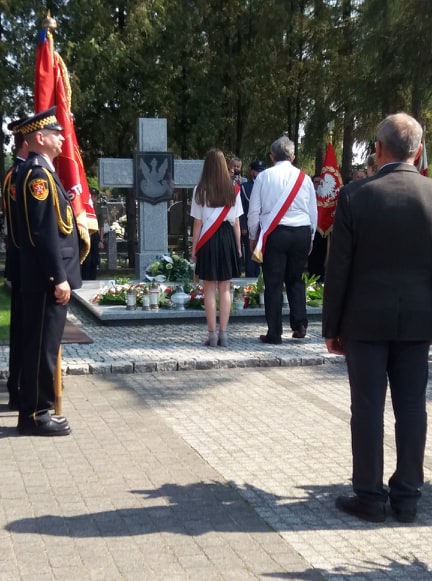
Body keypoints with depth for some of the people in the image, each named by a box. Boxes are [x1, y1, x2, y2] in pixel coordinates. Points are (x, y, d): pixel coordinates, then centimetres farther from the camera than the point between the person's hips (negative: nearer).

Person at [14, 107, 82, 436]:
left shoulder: (42, 171, 17)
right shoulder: (38, 173, -15)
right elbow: (44, 232, -21)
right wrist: (59, 278, -21)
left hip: (47, 278, 10)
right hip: (47, 279, -10)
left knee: (42, 345, 13)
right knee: (43, 346, -4)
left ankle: (36, 410, 20)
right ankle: (36, 415, 3)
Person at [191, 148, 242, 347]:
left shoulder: (200, 190, -5)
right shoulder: (233, 190, 1)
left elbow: (197, 223, -3)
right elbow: (236, 222, 4)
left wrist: (194, 248, 5)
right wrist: (238, 246, 13)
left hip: (208, 241, -2)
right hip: (228, 239, 2)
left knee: (210, 289, 4)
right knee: (225, 289, 7)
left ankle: (212, 335, 3)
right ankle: (223, 334, 8)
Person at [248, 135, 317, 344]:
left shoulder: (264, 176, -1)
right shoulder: (304, 178, 5)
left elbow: (254, 210, 1)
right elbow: (313, 211, 11)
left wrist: (253, 236, 13)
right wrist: (310, 237, 23)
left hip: (274, 233, -2)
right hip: (302, 233, 3)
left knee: (273, 283, 3)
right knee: (295, 280, 18)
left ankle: (274, 333, 5)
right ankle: (299, 324, 8)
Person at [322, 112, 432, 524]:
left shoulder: (355, 196, -9)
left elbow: (338, 269, -8)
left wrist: (331, 327, 1)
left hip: (367, 319, -2)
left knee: (368, 407, 5)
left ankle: (370, 497, 12)